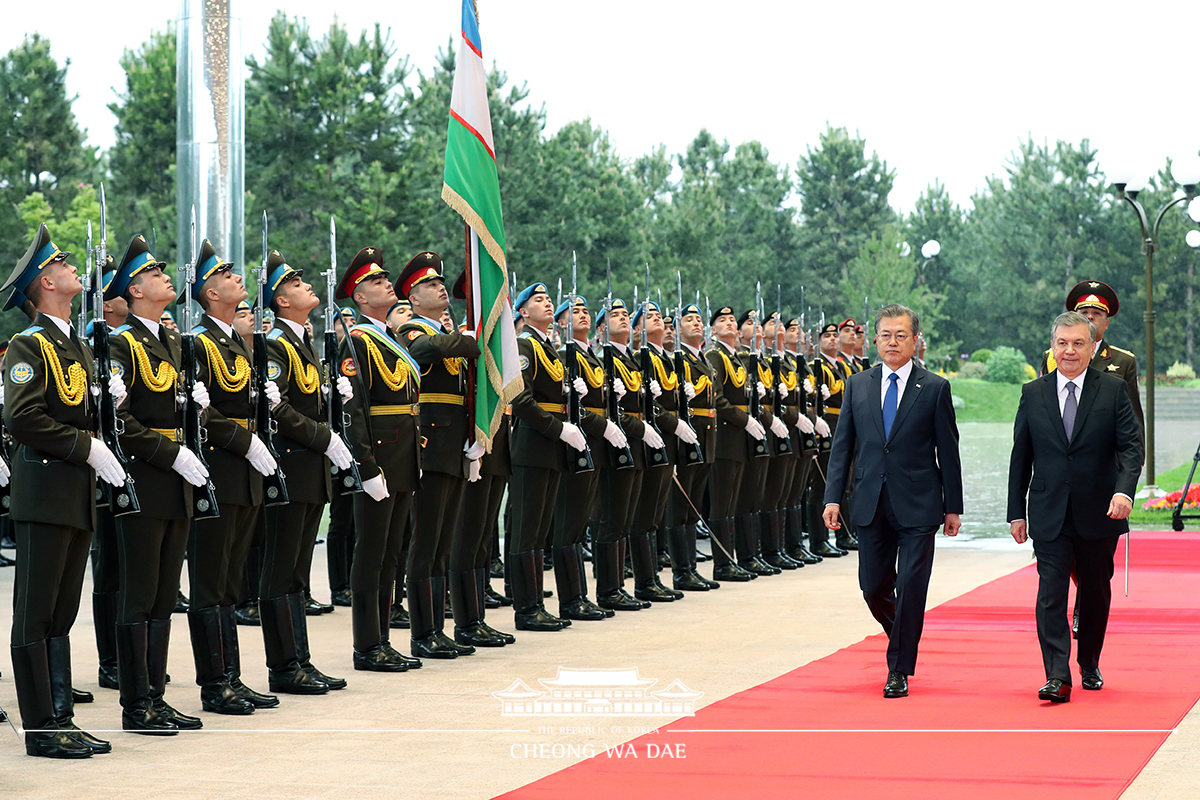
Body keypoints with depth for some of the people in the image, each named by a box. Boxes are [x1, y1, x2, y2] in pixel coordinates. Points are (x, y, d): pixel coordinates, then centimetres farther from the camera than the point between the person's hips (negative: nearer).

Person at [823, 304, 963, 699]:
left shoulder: (935, 388, 0)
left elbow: (948, 451, 1)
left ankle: (899, 670, 6)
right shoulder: (857, 385, 8)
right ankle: (902, 638, 34)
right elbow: (842, 444, 8)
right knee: (873, 587, 6)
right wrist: (833, 497, 0)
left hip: (917, 505, -3)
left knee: (910, 588, -5)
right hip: (872, 503, 3)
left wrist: (953, 506, 0)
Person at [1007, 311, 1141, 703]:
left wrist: (1124, 491, -25)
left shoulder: (1113, 390, -1)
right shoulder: (1033, 393, 4)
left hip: (1099, 512, 0)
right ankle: (1057, 677, -14)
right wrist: (1016, 512, 5)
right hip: (1049, 515, 0)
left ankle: (1089, 666, 31)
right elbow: (1020, 457, 8)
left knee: (1096, 593, 12)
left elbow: (1131, 446, -7)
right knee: (1051, 594, -10)